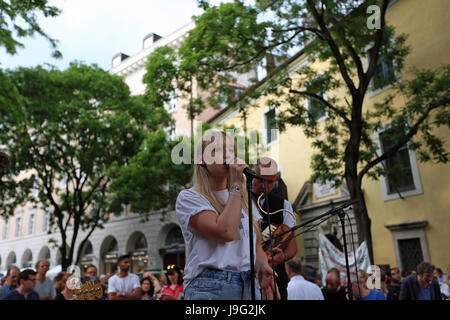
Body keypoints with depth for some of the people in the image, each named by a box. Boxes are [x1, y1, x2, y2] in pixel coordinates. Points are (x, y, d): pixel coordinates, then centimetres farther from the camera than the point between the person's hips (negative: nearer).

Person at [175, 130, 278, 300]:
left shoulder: (244, 198, 14)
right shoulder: (188, 197, -7)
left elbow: (256, 243, 14)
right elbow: (226, 232, -21)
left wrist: (262, 267, -7)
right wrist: (236, 185, -13)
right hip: (210, 286, -5)